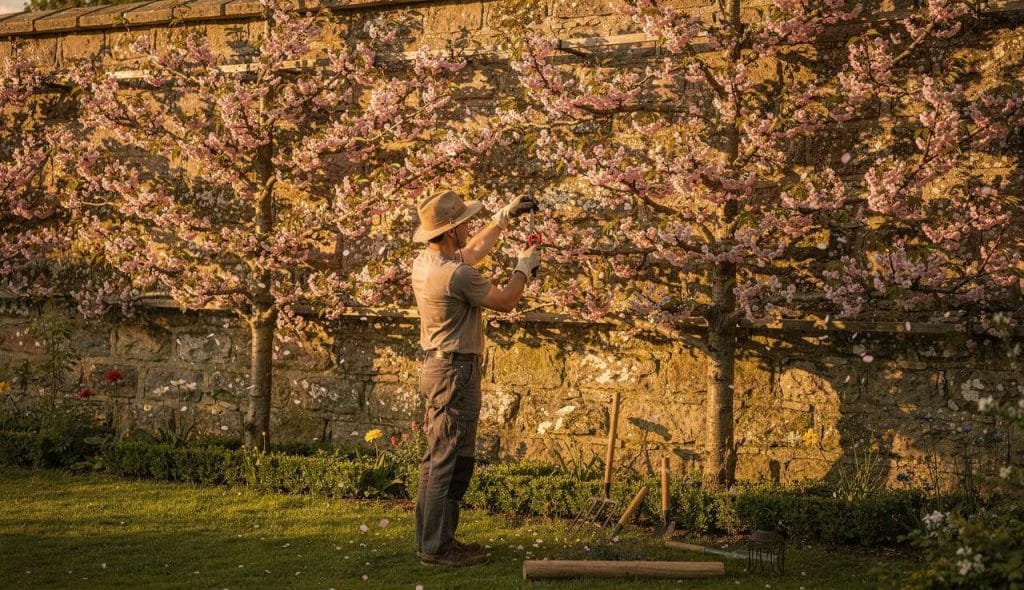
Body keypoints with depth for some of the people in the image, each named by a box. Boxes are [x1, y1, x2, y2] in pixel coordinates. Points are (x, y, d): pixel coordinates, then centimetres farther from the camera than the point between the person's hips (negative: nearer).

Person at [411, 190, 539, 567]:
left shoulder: (424, 263, 6)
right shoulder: (456, 274, -22)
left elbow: (472, 251, 25)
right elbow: (505, 302, -9)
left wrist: (504, 217, 29)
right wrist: (525, 267, 7)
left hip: (435, 366, 10)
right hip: (456, 370, -10)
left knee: (437, 458, 15)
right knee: (451, 461, -6)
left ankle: (431, 539, 22)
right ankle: (438, 547, -3)